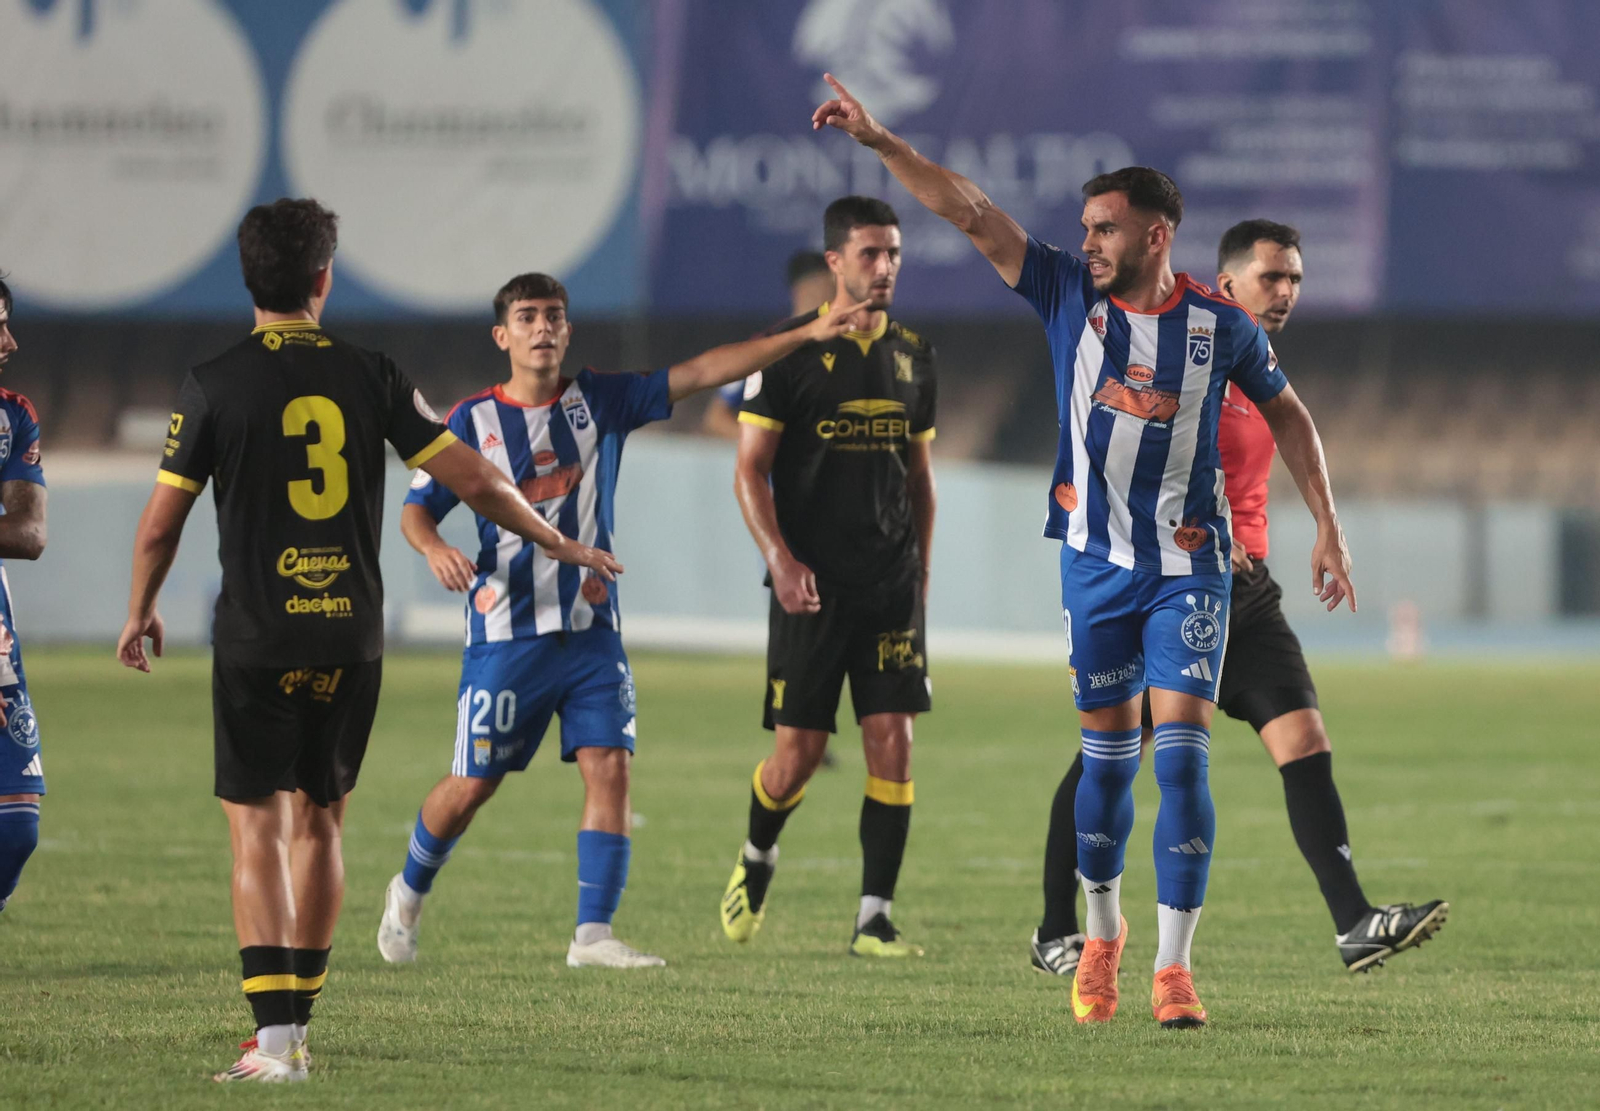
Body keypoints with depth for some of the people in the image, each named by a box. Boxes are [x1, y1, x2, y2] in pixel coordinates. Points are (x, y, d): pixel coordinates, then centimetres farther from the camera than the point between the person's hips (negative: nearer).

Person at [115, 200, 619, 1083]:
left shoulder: (214, 384, -6)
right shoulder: (370, 375, 1)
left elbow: (160, 523, -1)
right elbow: (473, 480, 2)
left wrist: (140, 613, 18)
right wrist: (560, 545, 18)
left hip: (257, 638, -3)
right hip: (352, 636, 3)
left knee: (257, 828, -2)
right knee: (319, 821, 15)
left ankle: (274, 1036, -14)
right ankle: (294, 1024, 20)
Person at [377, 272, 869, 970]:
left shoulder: (600, 401, 5)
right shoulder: (472, 421, -1)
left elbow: (702, 371, 0)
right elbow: (416, 507, 1)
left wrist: (806, 335, -7)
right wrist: (435, 549, -23)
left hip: (591, 630, 3)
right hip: (505, 635, -2)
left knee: (609, 766, -11)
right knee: (472, 785, 1)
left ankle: (592, 934, -8)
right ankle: (410, 893, 28)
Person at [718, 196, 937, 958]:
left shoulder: (911, 355, 11)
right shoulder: (790, 350, -4)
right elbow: (749, 469, -6)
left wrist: (920, 577, 15)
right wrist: (780, 558, -18)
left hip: (891, 586, 4)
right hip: (811, 584, -4)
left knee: (892, 743, -6)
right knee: (797, 753, -2)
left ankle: (875, 920, -3)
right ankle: (756, 858, 30)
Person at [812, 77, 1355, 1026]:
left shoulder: (1221, 325, -3)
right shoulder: (1070, 295, -1)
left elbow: (1286, 412, 12)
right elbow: (971, 213, -6)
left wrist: (1328, 526, 9)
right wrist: (881, 143, -12)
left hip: (1190, 568, -2)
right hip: (1094, 560, 2)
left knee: (1180, 753, -10)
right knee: (1105, 754, 8)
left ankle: (1174, 966, -8)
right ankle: (1102, 931, 28)